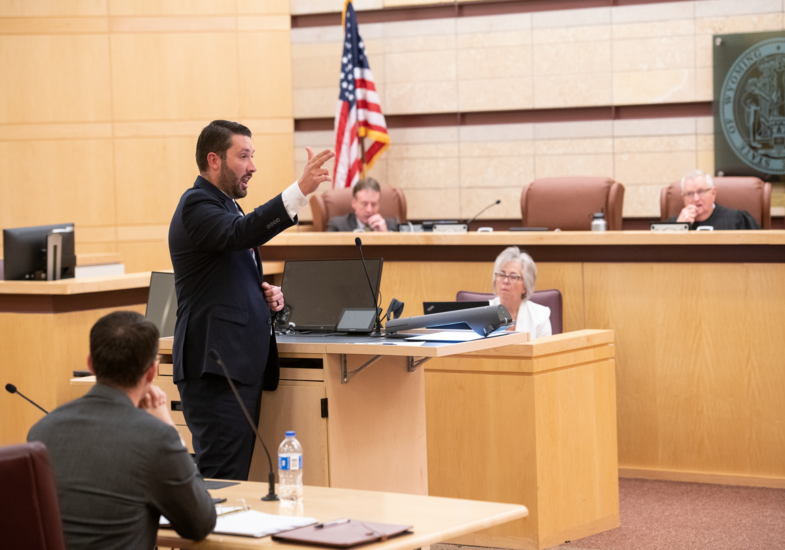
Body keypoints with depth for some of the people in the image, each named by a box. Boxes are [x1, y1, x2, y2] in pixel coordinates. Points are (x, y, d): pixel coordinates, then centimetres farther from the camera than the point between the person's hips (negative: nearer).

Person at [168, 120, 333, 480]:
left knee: (234, 479, 9)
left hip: (242, 365, 10)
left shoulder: (224, 205, 22)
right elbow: (241, 233, -30)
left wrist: (265, 295, 10)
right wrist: (300, 190, -39)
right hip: (216, 369, -10)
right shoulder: (197, 205, -9)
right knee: (222, 481, -12)